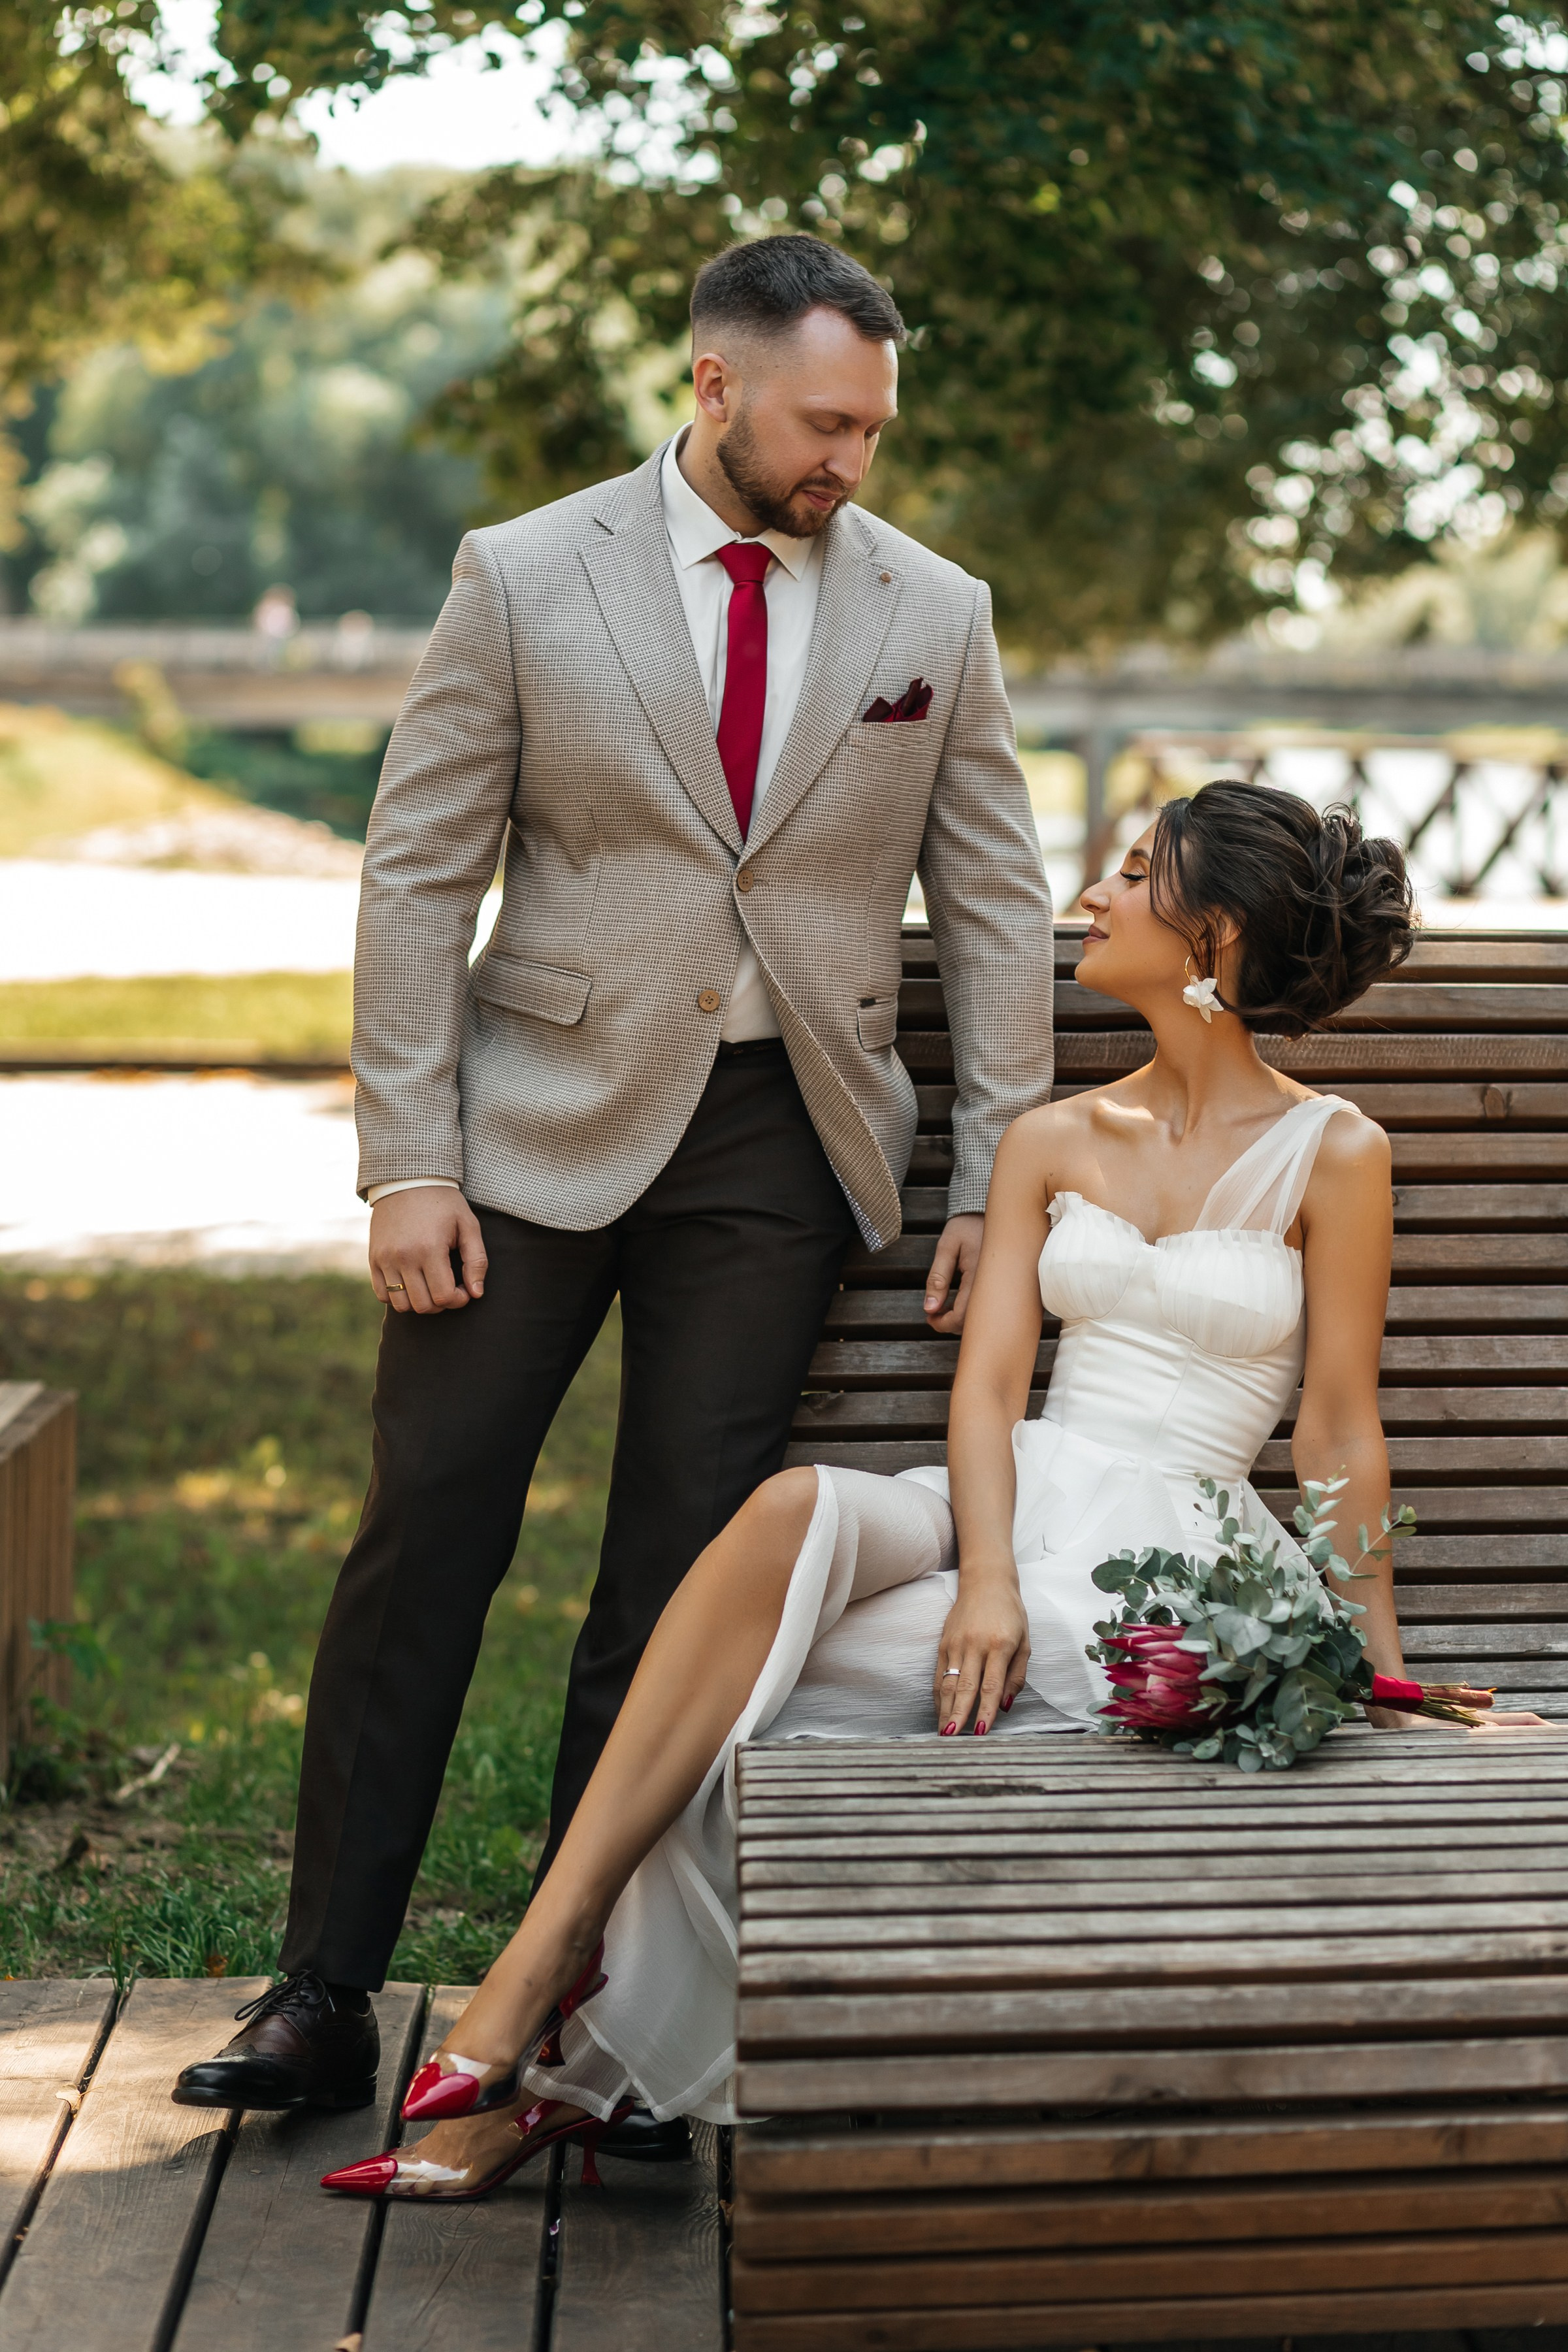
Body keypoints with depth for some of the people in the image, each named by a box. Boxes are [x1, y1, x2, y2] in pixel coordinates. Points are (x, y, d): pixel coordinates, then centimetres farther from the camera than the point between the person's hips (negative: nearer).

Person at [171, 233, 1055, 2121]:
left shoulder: (935, 615, 5)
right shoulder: (524, 581, -1)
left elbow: (994, 906, 8)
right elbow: (418, 877, -1)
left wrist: (991, 1191, 2)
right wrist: (407, 1161, -9)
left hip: (776, 1136, 1)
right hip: (542, 1115, -1)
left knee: (680, 1577, 2)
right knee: (424, 1536, -2)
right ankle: (323, 1995, 8)